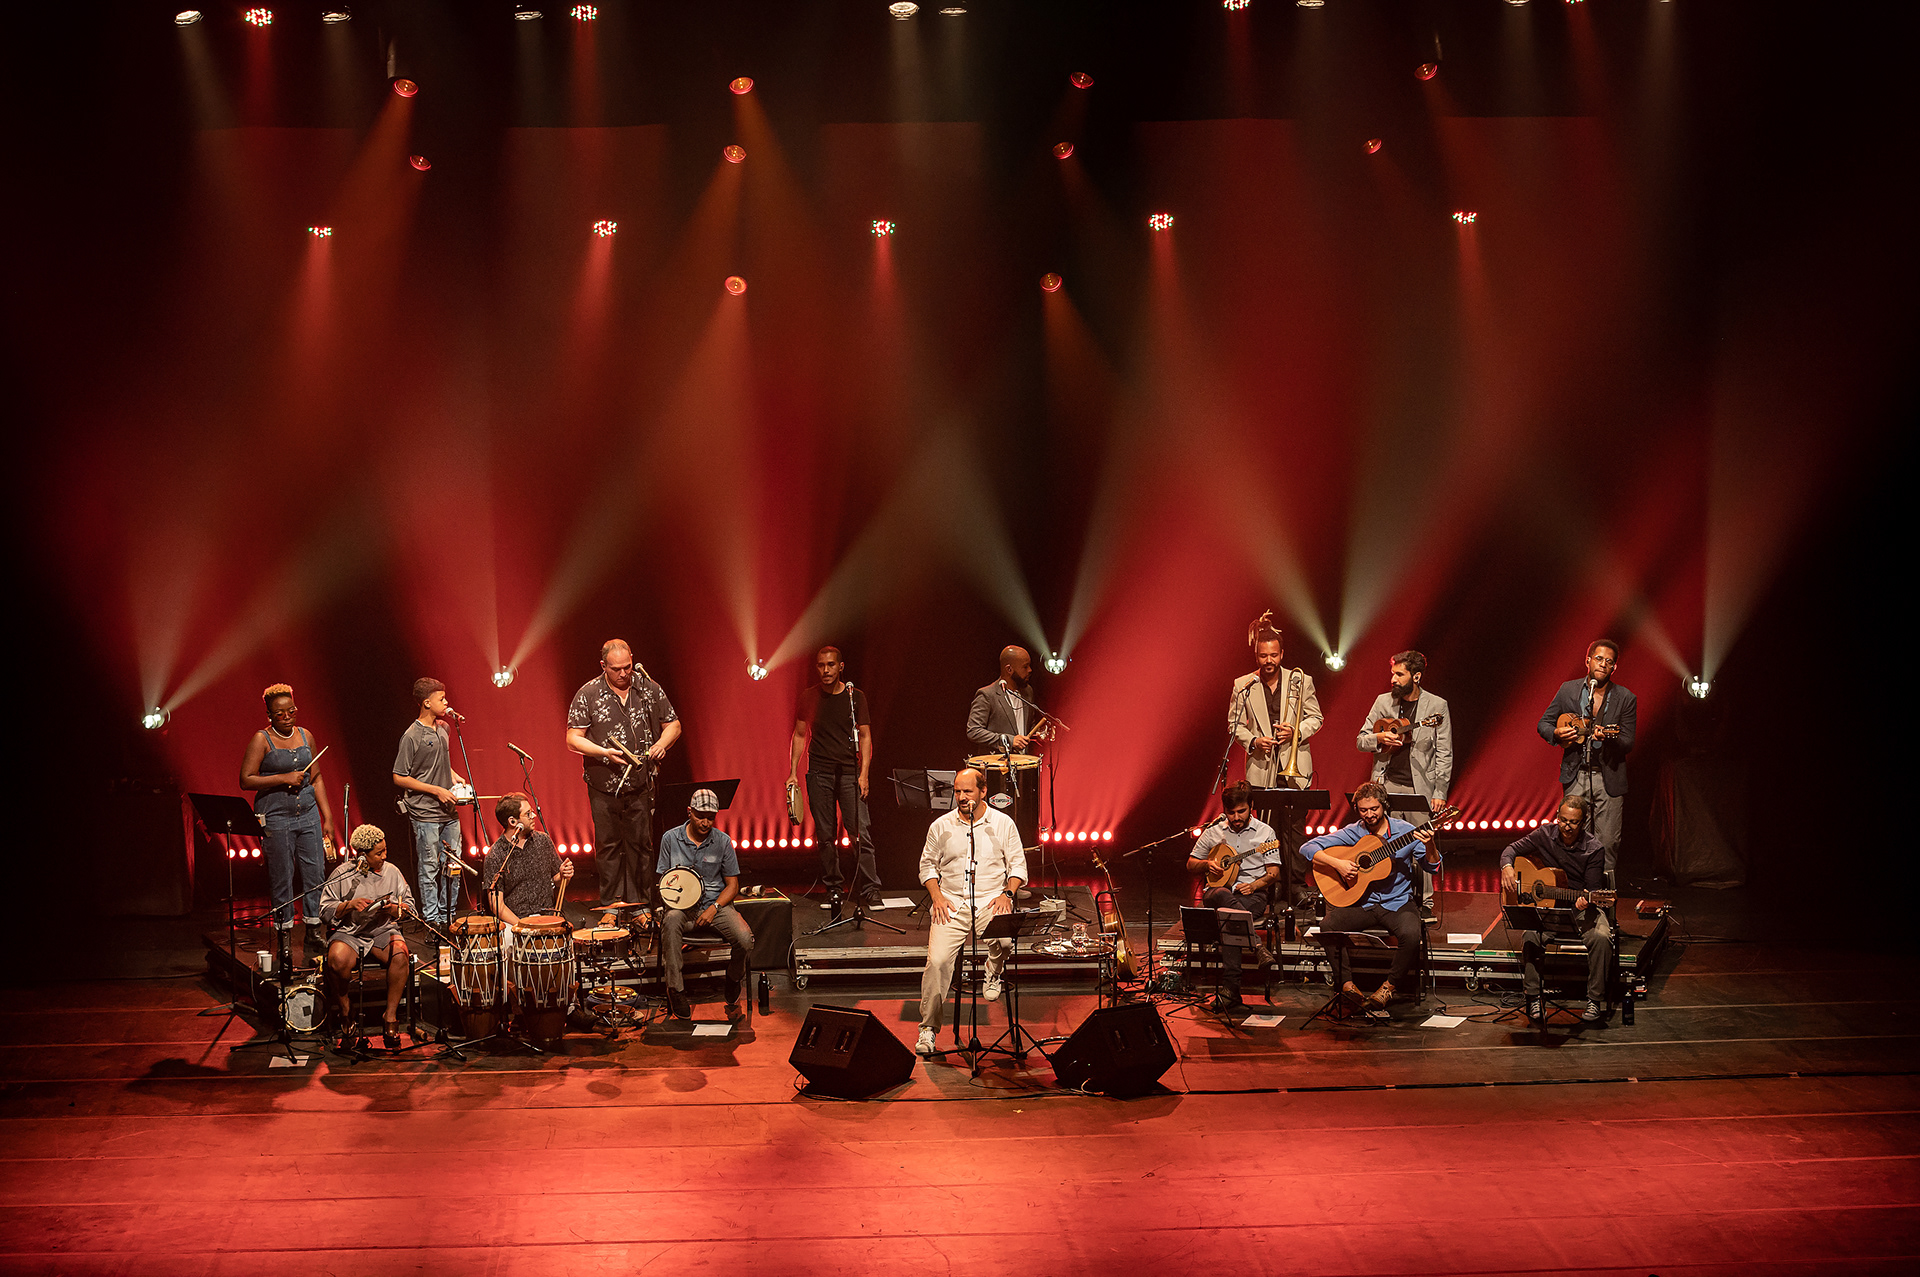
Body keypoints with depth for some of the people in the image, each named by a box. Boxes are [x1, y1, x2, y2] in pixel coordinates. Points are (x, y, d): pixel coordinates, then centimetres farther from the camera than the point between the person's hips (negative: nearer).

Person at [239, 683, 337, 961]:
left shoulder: (306, 736, 11)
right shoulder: (261, 740, -4)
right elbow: (246, 780, -9)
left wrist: (328, 816, 12)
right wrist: (284, 778, -16)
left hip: (308, 814, 5)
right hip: (276, 818, -5)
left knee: (316, 875, 1)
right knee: (282, 880, 0)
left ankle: (313, 935, 12)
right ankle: (285, 942, 8)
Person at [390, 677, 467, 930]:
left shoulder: (442, 729, 10)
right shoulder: (411, 736, -13)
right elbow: (399, 777, -12)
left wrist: (454, 776, 7)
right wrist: (436, 790, -14)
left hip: (449, 812, 7)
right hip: (425, 814, -7)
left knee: (453, 866, 11)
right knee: (429, 870, -1)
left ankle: (447, 916, 22)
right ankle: (432, 921, 6)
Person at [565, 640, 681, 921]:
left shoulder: (649, 689, 1)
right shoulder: (588, 694, -5)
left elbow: (673, 724, 10)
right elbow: (573, 739, -5)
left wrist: (662, 744, -12)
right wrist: (604, 752, -20)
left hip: (641, 784, 2)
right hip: (604, 787, -1)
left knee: (640, 844, 6)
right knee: (608, 846, 5)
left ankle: (638, 904, 14)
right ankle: (610, 906, 13)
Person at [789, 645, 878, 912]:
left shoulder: (855, 697, 3)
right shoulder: (809, 697, 6)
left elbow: (865, 736, 3)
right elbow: (800, 734, 12)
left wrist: (863, 774, -6)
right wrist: (793, 772, 4)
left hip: (849, 772, -2)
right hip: (818, 772, 2)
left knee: (860, 832, -10)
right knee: (825, 835, 3)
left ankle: (871, 890, -8)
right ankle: (832, 888, 12)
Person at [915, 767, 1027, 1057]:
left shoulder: (1003, 823, 5)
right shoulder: (941, 826, 7)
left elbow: (1018, 864, 9)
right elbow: (927, 864, 15)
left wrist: (1007, 894, -7)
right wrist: (937, 896, -1)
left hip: (991, 901, -1)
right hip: (951, 904, 1)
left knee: (1004, 939, -34)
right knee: (937, 960, -21)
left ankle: (994, 975, 3)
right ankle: (928, 1028, -9)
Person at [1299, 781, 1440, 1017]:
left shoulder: (1404, 831, 0)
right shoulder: (1352, 833, 1)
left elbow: (1432, 866, -2)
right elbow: (1307, 848, -3)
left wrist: (1429, 845, -24)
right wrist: (1337, 864, -18)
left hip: (1397, 903, -1)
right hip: (1361, 903, 1)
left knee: (1411, 934, -32)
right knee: (1327, 925, -25)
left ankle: (1388, 988, -10)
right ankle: (1347, 985, -15)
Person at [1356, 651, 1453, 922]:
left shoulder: (1436, 706, 0)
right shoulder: (1383, 702, 8)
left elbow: (1444, 754, 0)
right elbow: (1360, 741, 12)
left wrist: (1440, 792, -7)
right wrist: (1379, 739, -10)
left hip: (1419, 787, -2)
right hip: (1386, 785, 2)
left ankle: (1425, 904, 8)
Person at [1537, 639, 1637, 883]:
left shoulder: (1625, 699, 0)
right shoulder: (1568, 690, 5)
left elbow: (1628, 744, -1)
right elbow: (1544, 724, 13)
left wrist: (1610, 739, -22)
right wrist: (1556, 734, -9)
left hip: (1609, 778, -1)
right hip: (1576, 776, 1)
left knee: (1608, 843, -2)